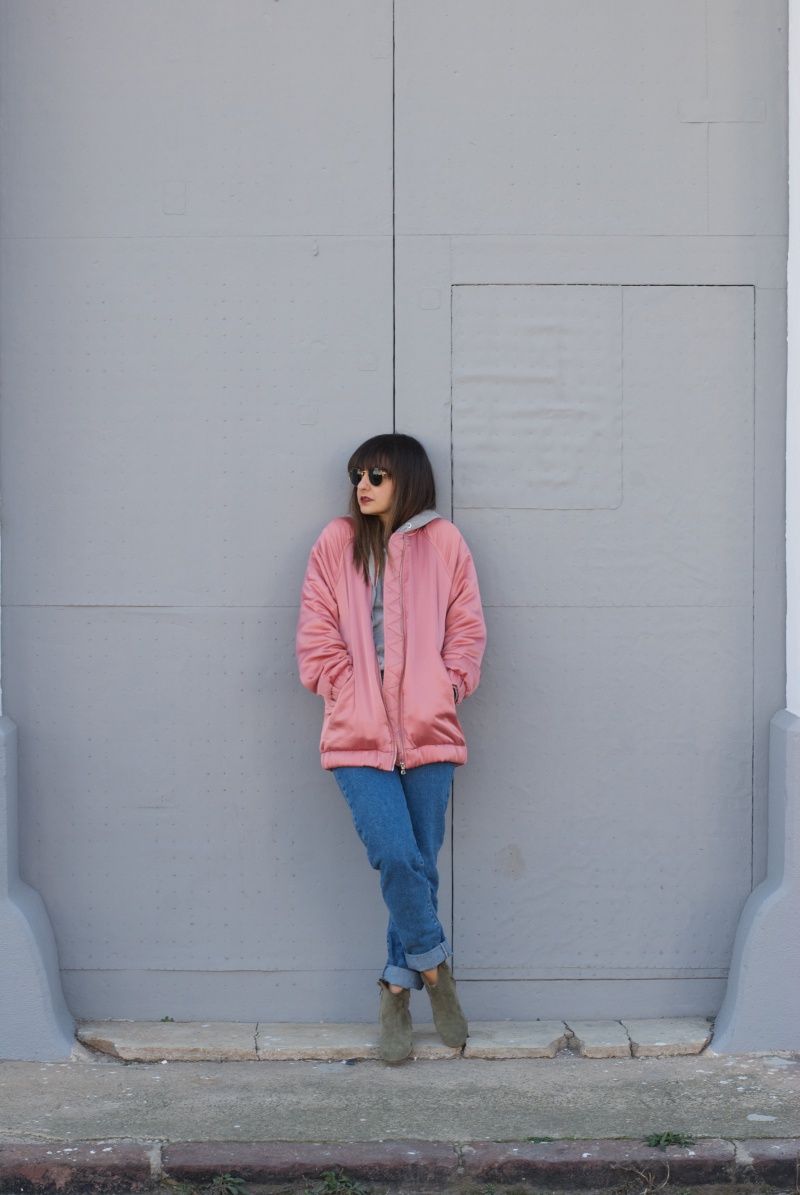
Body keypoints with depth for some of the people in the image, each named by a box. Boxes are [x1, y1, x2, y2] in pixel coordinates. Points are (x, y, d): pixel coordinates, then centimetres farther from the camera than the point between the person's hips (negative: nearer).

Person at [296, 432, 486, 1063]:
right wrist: (352, 695, -4)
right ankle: (433, 964, 9)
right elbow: (317, 636, 5)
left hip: (428, 732, 1)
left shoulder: (443, 544, 8)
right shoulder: (337, 544, 8)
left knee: (420, 863, 5)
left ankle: (399, 986, 19)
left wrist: (444, 690, -4)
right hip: (358, 733, -1)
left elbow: (467, 630, 9)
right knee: (397, 857, -14)